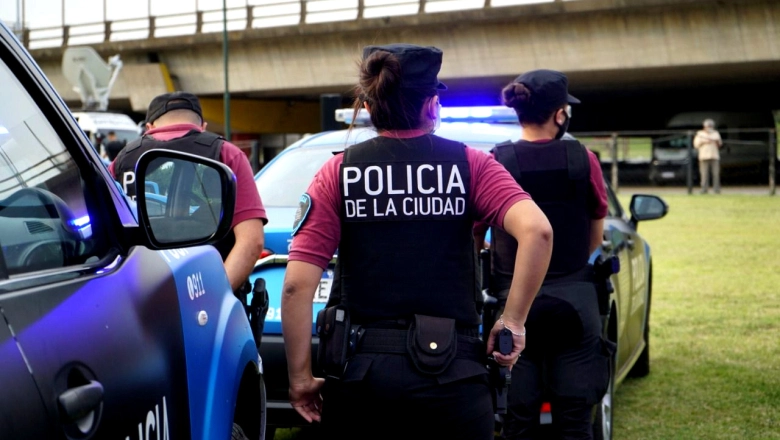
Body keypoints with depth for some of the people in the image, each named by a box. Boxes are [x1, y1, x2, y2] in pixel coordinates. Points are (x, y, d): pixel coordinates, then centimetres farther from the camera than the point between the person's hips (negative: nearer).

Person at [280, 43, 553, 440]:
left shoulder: (339, 172, 2)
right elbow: (536, 230, -16)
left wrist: (301, 378, 1)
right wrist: (513, 320, -7)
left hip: (359, 369, 1)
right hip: (449, 372, -1)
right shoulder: (468, 164, 1)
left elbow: (297, 285, -6)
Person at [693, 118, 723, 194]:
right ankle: (704, 190, -10)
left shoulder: (716, 133, 20)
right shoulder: (700, 134, 14)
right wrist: (703, 142, -8)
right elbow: (696, 144, 5)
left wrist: (718, 141, -6)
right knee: (704, 174, -10)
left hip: (715, 156, 2)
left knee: (716, 173, -8)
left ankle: (716, 189, -8)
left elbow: (720, 144, 15)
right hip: (704, 156, -2)